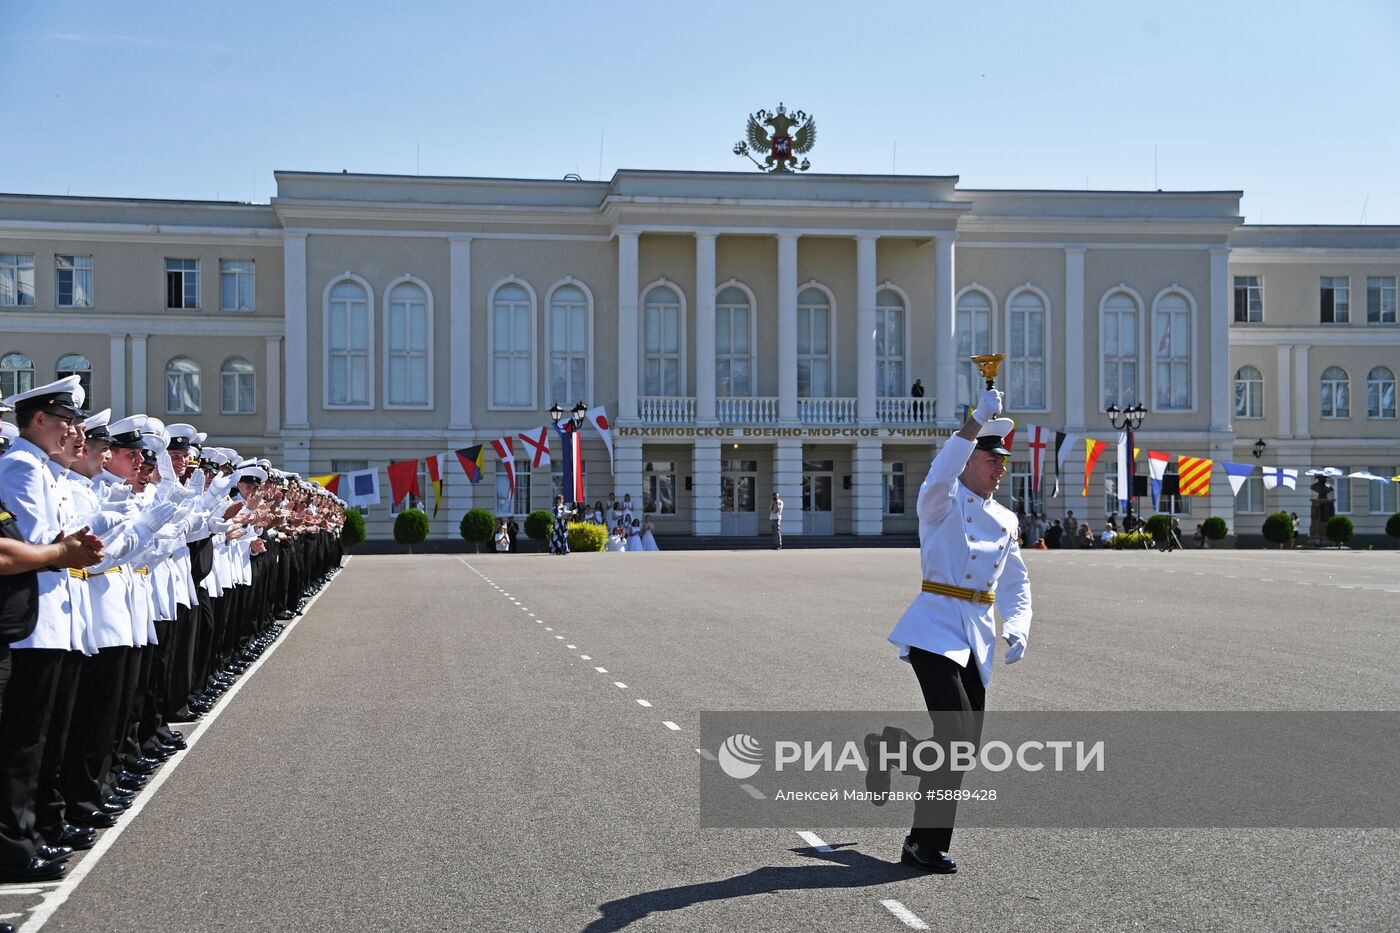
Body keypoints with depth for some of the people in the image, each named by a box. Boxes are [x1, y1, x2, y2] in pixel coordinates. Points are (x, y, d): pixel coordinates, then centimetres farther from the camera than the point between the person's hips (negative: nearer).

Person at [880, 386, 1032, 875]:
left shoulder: (1004, 520, 16)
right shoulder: (944, 503, -4)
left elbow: (1016, 583, 22)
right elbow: (939, 476, -29)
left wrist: (1017, 629, 4)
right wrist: (977, 421, -34)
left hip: (978, 636, 7)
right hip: (936, 627, -7)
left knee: (964, 744, 7)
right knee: (956, 734, -17)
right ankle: (926, 844, -3)